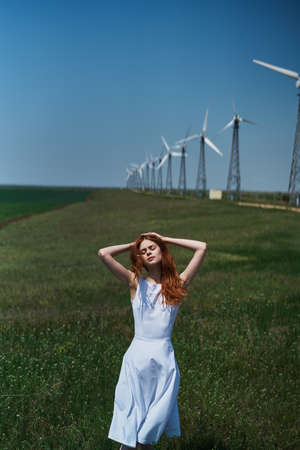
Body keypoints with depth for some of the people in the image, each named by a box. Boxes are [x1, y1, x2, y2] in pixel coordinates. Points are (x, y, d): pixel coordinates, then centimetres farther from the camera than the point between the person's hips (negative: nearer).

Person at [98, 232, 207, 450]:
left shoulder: (178, 284, 6)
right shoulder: (136, 283, 5)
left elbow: (202, 247, 2)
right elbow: (104, 253, -4)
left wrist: (165, 239, 9)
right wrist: (132, 245, 9)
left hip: (165, 358, 1)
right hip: (137, 356, -1)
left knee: (156, 420, 6)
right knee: (132, 414, 5)